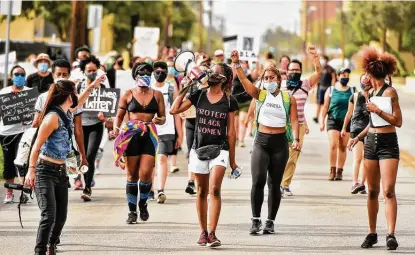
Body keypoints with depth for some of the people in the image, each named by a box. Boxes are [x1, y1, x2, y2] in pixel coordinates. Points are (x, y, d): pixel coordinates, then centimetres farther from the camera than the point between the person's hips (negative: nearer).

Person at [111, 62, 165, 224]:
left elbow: (163, 117, 13)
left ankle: (143, 203, 15)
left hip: (150, 136, 0)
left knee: (146, 173, -11)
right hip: (131, 136, 0)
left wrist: (159, 120, -9)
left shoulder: (157, 95, 11)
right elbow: (119, 116, 10)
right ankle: (132, 211, 10)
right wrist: (115, 129, -8)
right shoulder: (128, 94, 8)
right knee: (132, 175, 1)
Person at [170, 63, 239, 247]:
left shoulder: (229, 101, 1)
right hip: (199, 149, 2)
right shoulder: (198, 95, 5)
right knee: (202, 192, 7)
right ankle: (203, 232, 16)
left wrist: (232, 159, 4)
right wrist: (184, 89, -1)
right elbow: (174, 110, -2)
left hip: (219, 149, -2)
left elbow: (231, 131, 4)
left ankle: (212, 234, -17)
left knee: (214, 190, -16)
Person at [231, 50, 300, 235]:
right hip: (261, 141, 0)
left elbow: (294, 121, -1)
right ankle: (256, 220, -6)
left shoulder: (289, 99, 4)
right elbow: (244, 80, -9)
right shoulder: (260, 95, 3)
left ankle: (270, 222, 13)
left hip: (280, 143, 0)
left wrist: (296, 139, -15)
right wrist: (236, 64, -22)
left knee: (274, 184, 5)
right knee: (258, 181, -13)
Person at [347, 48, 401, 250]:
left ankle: (391, 234, -20)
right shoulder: (371, 93, 13)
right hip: (371, 142, 7)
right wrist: (358, 137, 21)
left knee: (388, 190, -15)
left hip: (388, 144, -7)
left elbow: (398, 121, -12)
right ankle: (372, 233, 16)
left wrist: (377, 110, -16)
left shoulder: (390, 92, -9)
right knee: (372, 191, 9)